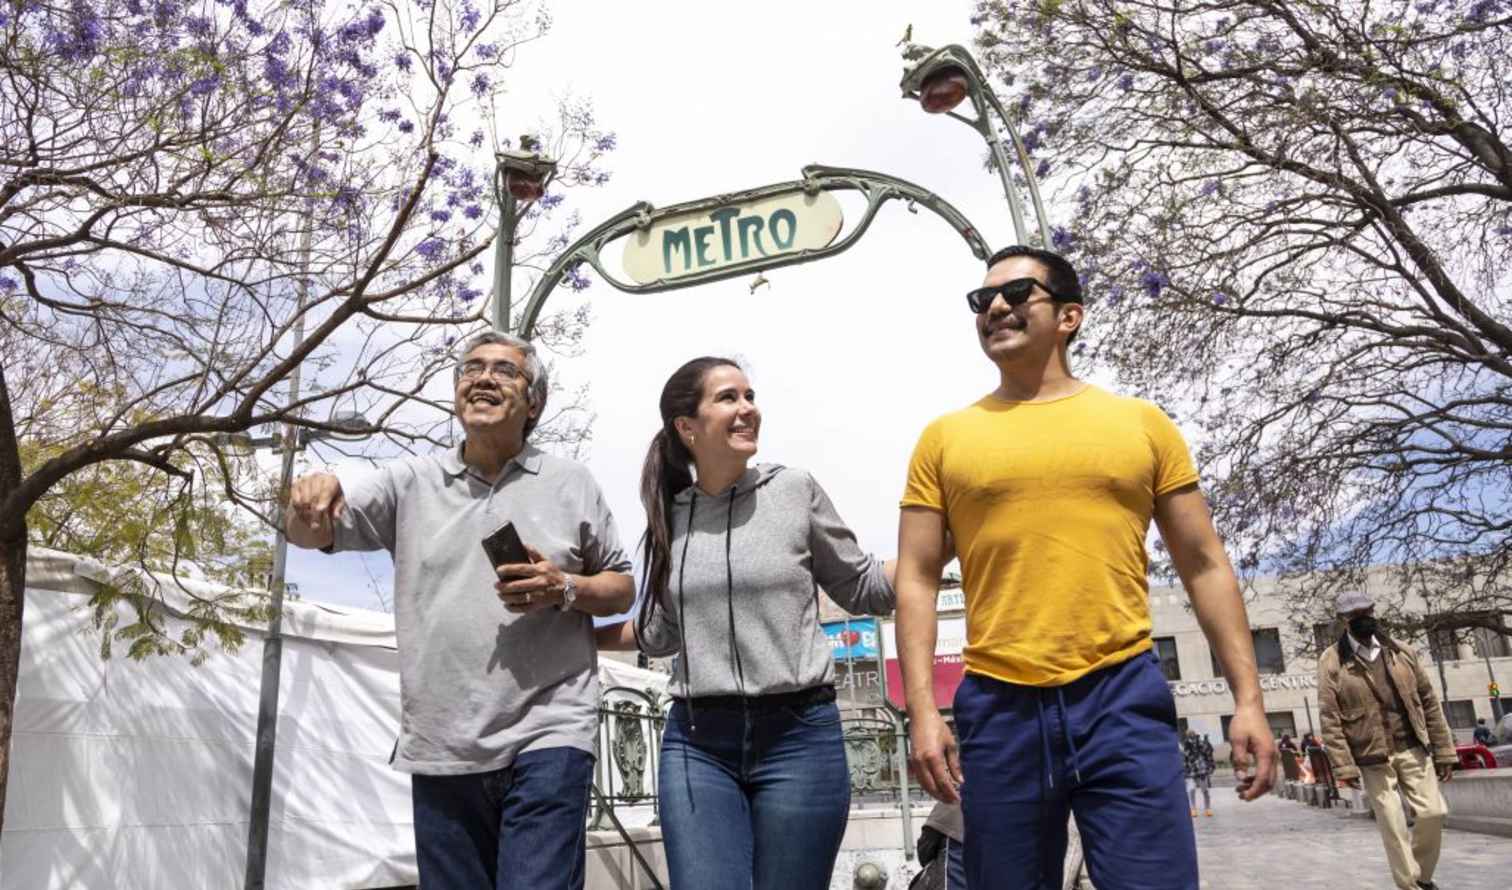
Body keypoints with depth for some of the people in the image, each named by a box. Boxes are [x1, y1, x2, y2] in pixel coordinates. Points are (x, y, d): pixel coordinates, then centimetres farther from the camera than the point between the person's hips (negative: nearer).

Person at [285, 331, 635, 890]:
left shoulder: (571, 483, 6)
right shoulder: (412, 481, 9)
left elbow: (622, 587, 11)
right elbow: (309, 534, 3)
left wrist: (565, 589, -11)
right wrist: (316, 489, -20)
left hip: (546, 736, -2)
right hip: (441, 748, 3)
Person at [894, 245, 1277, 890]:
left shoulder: (1140, 422, 8)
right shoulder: (945, 437, 7)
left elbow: (1205, 565, 10)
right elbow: (917, 580, 4)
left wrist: (1248, 697, 4)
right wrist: (923, 711, -5)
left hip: (1124, 697, 0)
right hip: (998, 707, 1)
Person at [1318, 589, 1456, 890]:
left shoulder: (1401, 652, 7)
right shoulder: (1331, 661, -6)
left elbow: (1429, 702, 10)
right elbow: (1330, 717, -9)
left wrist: (1444, 750, 6)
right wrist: (1343, 765, -13)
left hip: (1412, 748, 3)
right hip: (1371, 757, -3)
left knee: (1433, 812, -1)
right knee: (1393, 827, -1)